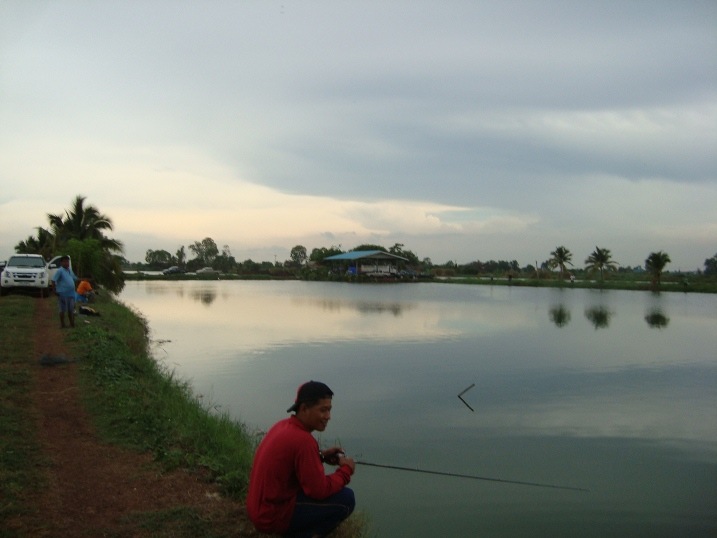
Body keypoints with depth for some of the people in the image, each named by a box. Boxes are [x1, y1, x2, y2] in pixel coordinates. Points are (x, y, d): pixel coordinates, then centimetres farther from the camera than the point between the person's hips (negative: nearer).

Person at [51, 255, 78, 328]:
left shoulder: (70, 270, 12)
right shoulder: (60, 271, -11)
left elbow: (75, 278, 26)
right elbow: (53, 280, -17)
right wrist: (55, 290, -16)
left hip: (71, 294, 7)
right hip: (63, 294, -7)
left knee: (71, 310, 13)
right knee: (63, 310, 2)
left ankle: (72, 323, 22)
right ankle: (62, 324, 10)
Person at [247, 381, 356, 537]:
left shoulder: (283, 425, 4)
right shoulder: (303, 440, -24)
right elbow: (320, 491, -21)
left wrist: (321, 456, 6)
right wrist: (346, 470, -5)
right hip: (275, 516, -9)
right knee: (346, 499, -12)